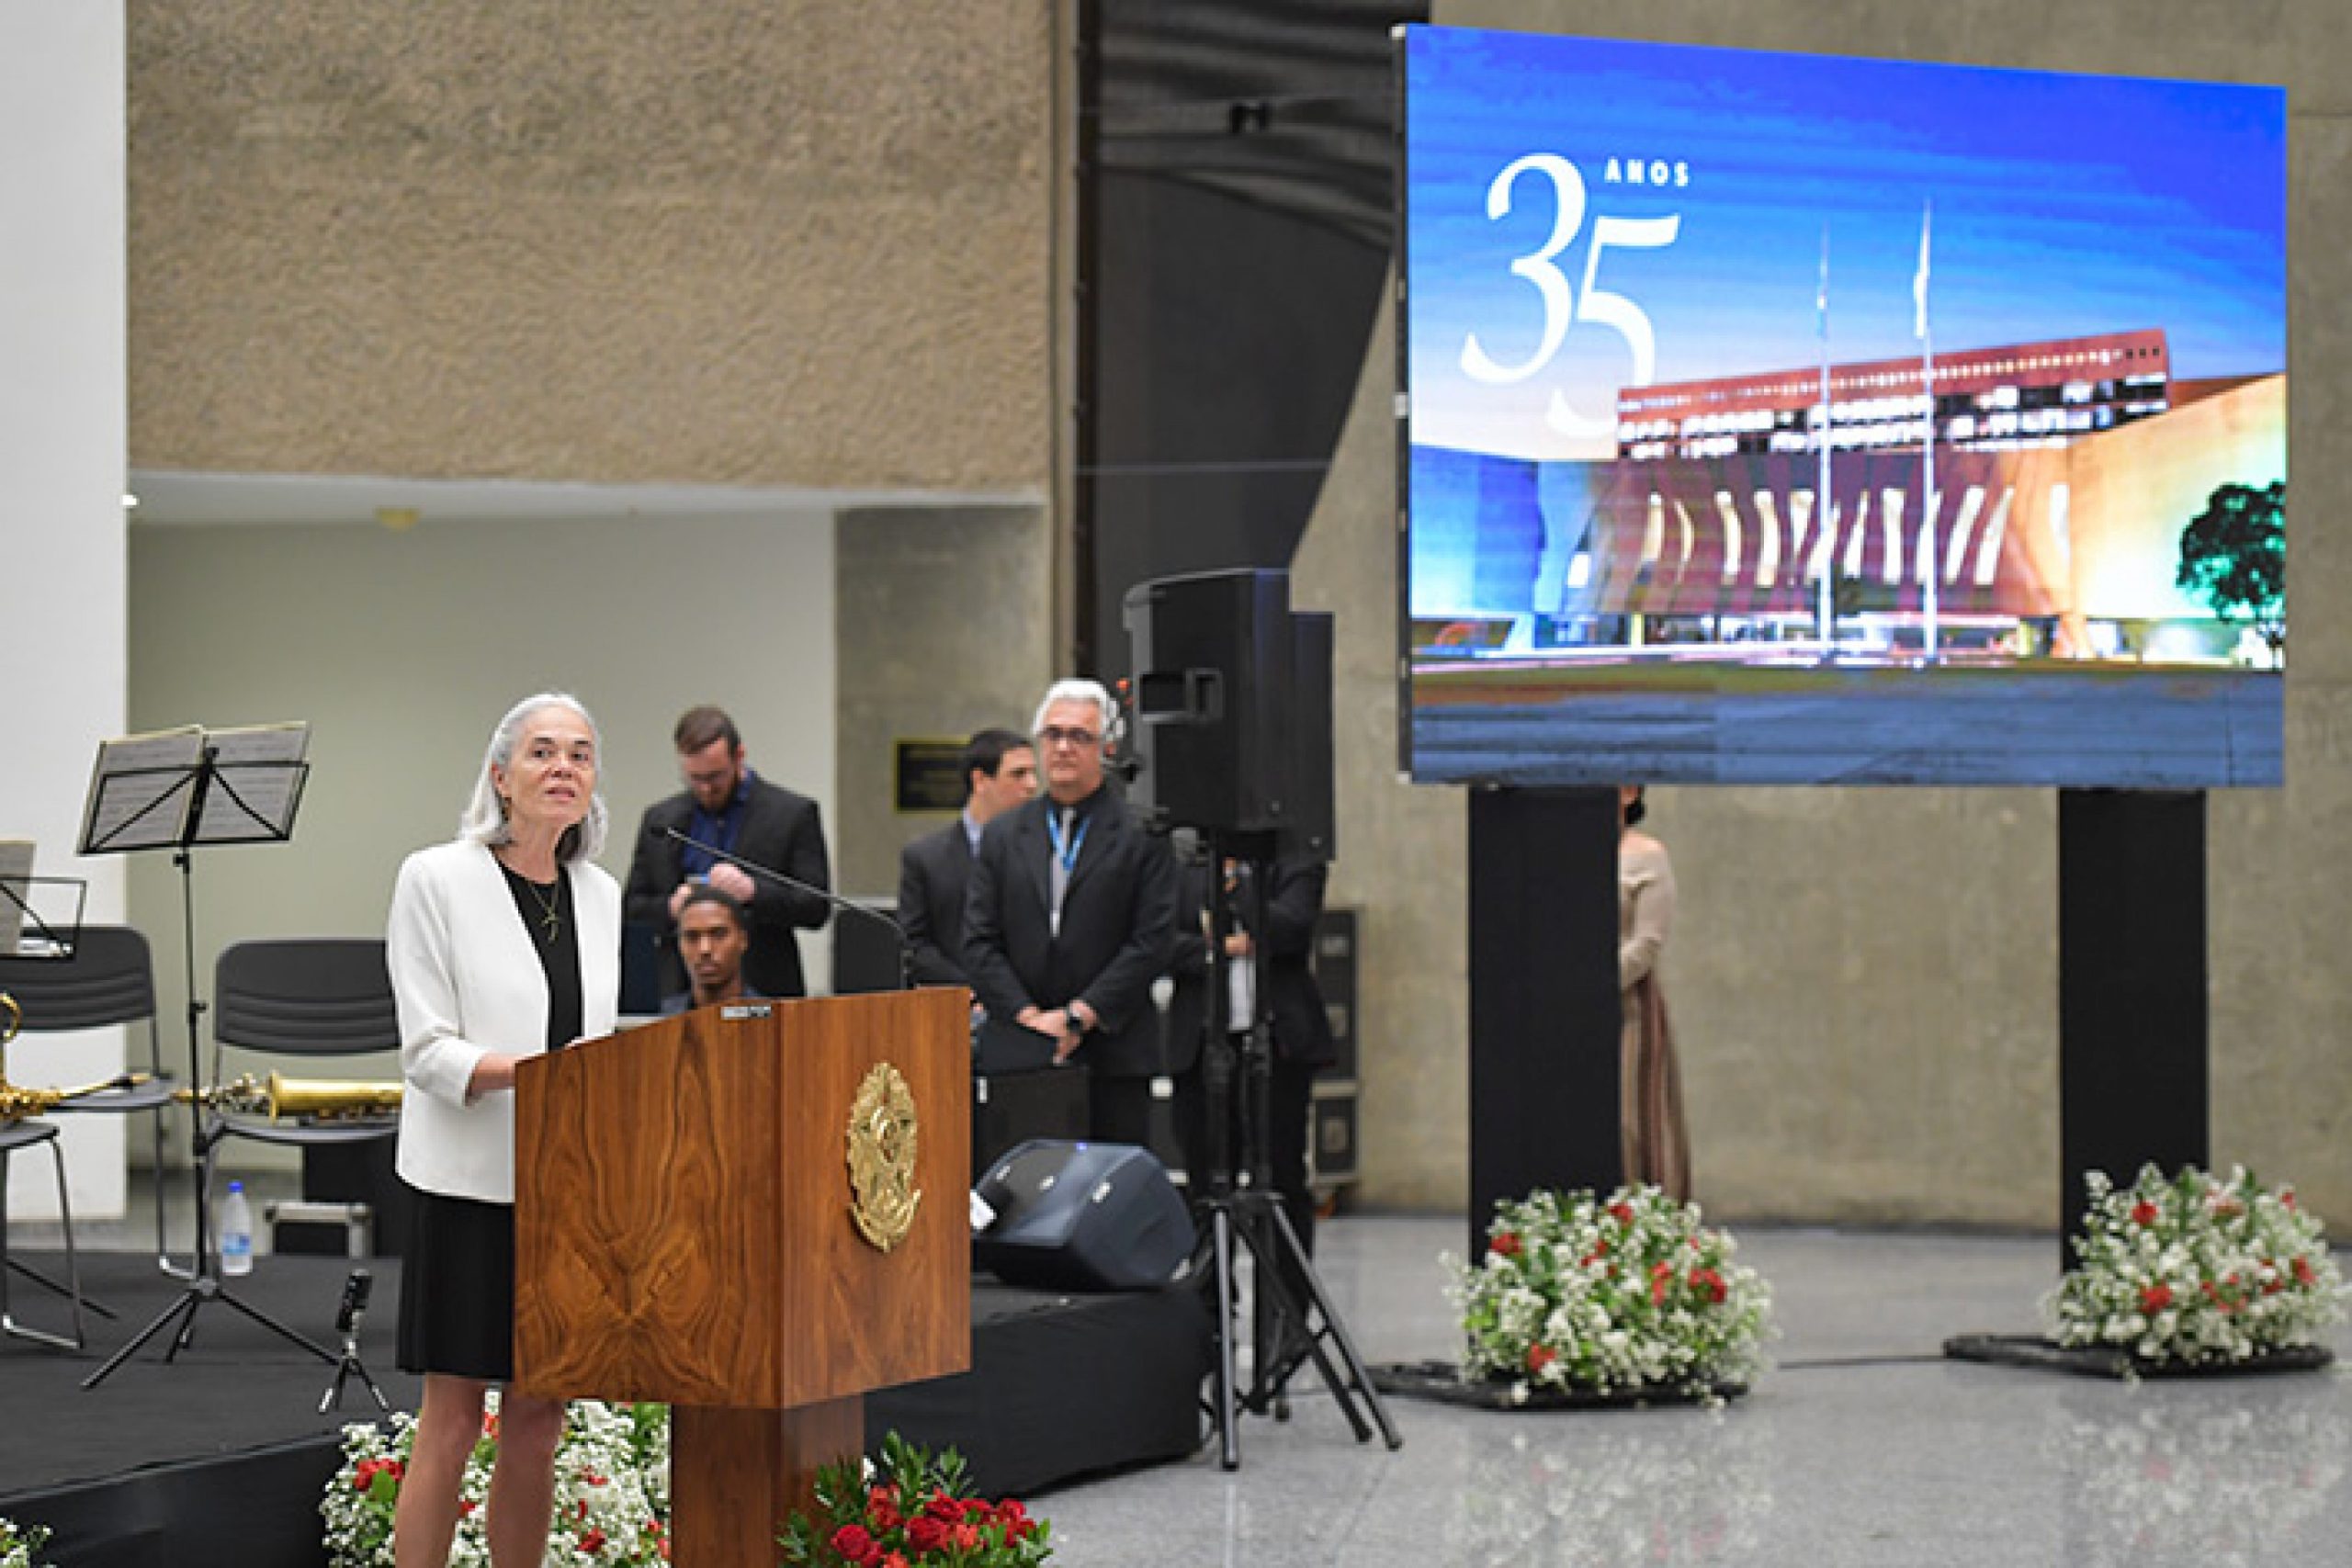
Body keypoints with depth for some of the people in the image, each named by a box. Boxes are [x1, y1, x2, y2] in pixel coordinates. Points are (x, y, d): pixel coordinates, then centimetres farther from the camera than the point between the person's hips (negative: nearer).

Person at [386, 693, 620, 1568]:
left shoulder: (600, 896, 12)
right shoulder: (436, 879, -5)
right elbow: (427, 1051, -11)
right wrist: (533, 1067, -24)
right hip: (472, 1185, -5)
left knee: (537, 1426, 7)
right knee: (451, 1424, -5)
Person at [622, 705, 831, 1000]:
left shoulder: (793, 813, 1)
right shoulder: (660, 819, 12)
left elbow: (817, 908, -3)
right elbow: (633, 907, 14)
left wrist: (752, 892, -18)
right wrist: (670, 908, -7)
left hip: (765, 990, -3)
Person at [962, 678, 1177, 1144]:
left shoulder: (1144, 833, 2)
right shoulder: (1003, 835, 13)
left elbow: (1151, 943, -5)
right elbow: (979, 943, 8)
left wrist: (1078, 1016, -11)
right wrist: (1028, 1017, -6)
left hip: (1115, 1057, -3)